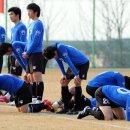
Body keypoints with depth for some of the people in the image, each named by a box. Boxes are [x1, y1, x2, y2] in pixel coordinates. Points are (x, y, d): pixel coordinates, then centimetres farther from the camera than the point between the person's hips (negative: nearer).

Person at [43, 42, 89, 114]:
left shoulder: (61, 48, -33)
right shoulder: (53, 50, -8)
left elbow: (68, 61, -35)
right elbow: (59, 62, 8)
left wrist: (76, 74, -36)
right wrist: (64, 74, 9)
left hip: (83, 63, -9)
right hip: (74, 64, 9)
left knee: (77, 81, -23)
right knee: (63, 81, 4)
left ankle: (76, 108, -20)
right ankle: (65, 107, 9)